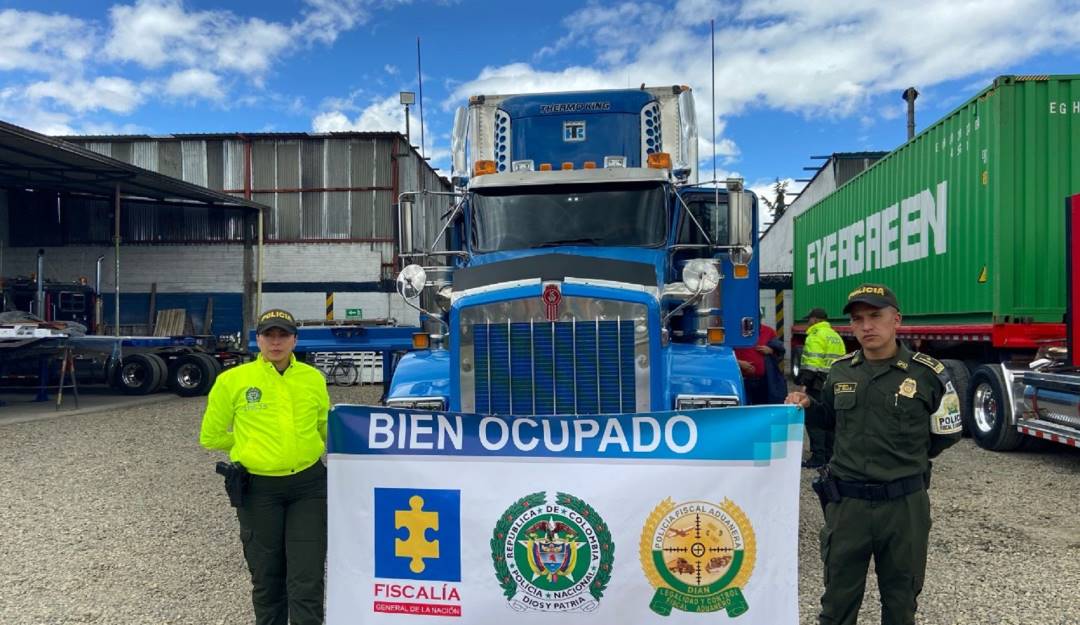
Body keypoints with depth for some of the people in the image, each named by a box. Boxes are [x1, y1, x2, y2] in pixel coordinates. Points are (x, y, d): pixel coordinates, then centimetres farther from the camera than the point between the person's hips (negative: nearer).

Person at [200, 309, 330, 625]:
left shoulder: (314, 378, 1)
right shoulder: (233, 380, -4)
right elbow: (211, 436, 7)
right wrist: (249, 446, 10)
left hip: (309, 485, 0)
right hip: (259, 489, 0)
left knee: (307, 580, 0)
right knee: (267, 577, 16)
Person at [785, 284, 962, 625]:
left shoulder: (927, 374, -8)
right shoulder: (840, 371, 2)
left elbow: (947, 433, 5)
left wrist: (904, 460, 6)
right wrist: (807, 406, 0)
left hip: (904, 504, -2)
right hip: (846, 502, 2)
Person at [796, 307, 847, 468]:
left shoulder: (816, 335, -8)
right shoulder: (836, 336, 20)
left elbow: (812, 363, -17)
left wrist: (805, 383, -17)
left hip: (819, 384, -9)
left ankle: (818, 457, -9)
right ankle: (830, 455, 20)